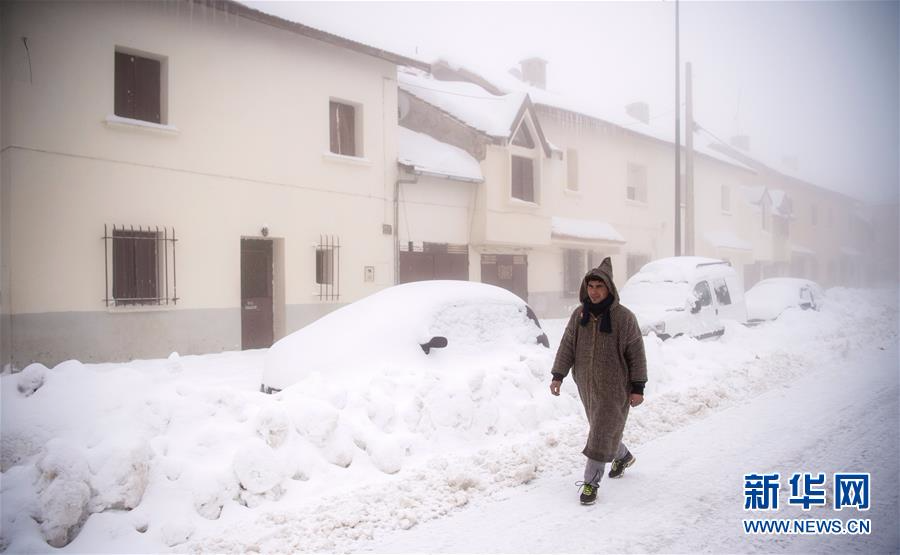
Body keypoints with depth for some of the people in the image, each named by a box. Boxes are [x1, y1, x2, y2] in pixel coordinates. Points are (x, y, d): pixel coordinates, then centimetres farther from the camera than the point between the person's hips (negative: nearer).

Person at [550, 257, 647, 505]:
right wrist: (558, 375, -7)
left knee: (603, 432, -4)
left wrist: (638, 388, -7)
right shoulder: (579, 315, -1)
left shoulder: (624, 318, -12)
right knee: (602, 428, 21)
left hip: (614, 387, -5)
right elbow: (567, 346, 2)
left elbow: (636, 354, -7)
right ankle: (624, 456, 49)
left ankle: (591, 482, 6)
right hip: (587, 384, 5)